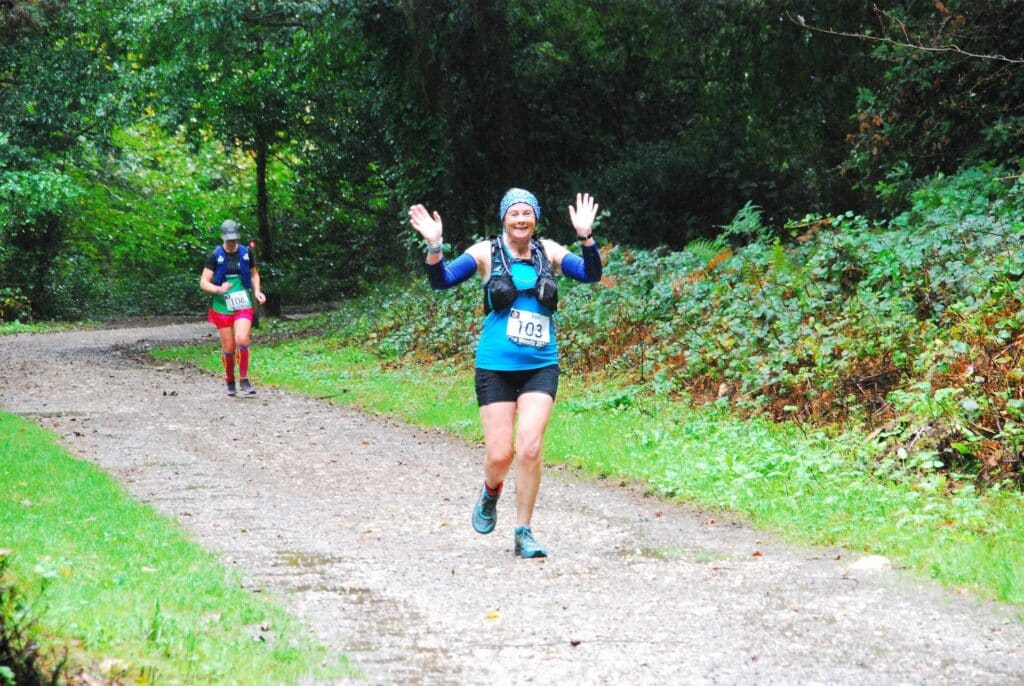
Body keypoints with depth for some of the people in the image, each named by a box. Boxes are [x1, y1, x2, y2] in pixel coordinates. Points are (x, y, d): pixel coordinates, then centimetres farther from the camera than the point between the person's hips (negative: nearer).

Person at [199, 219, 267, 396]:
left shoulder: (246, 253, 3)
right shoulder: (215, 256, -5)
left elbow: (254, 274, 20)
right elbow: (204, 282, -7)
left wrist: (257, 291, 3)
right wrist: (219, 289, -25)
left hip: (243, 305, 1)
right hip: (222, 307, -1)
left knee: (242, 340, -19)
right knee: (228, 347, 2)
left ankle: (244, 380, -7)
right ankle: (229, 381, 23)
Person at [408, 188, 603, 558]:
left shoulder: (549, 251, 5)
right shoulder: (487, 252, 0)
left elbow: (590, 274, -3)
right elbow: (442, 280, -7)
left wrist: (586, 237, -18)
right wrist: (434, 246, -25)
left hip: (540, 367, 1)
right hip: (496, 367, -1)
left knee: (529, 447, -14)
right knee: (500, 455, -4)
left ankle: (524, 534, -1)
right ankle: (490, 493, 34)